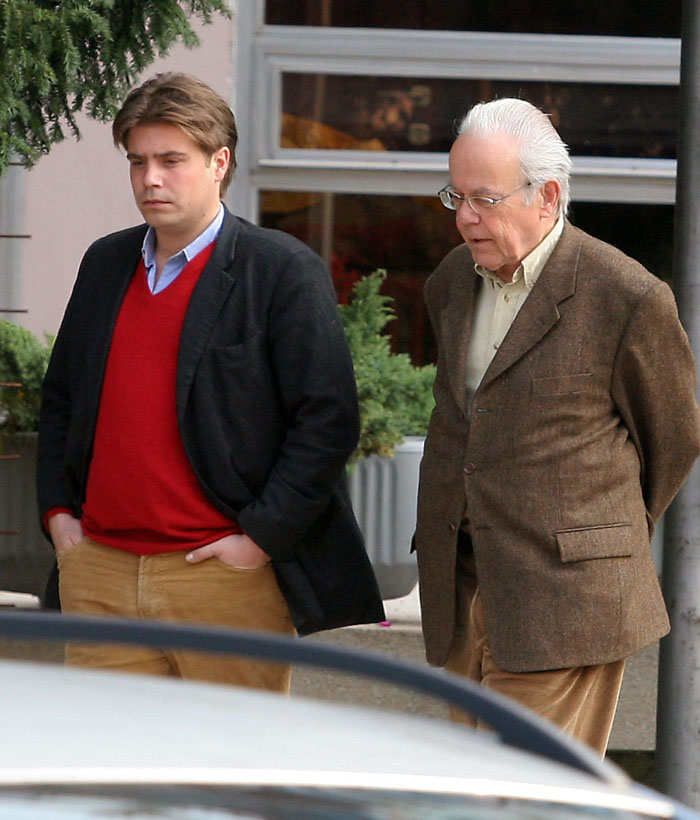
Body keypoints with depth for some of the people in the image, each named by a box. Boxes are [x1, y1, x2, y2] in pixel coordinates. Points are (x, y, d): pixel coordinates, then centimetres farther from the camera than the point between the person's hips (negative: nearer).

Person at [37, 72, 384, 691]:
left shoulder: (285, 272, -4)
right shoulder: (105, 264, 15)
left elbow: (329, 420, -8)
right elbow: (61, 399, 24)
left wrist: (261, 539, -12)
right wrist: (58, 512, 11)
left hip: (225, 577, -5)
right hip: (99, 578, 5)